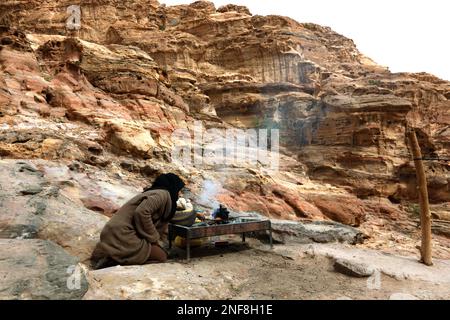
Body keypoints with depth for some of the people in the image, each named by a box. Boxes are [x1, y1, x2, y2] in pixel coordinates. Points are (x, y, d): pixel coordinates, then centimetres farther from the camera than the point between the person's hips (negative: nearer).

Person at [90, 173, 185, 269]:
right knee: (161, 256, -3)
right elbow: (141, 212, -24)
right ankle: (116, 261, -10)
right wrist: (154, 238, -13)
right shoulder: (163, 194, -10)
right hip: (123, 235, -10)